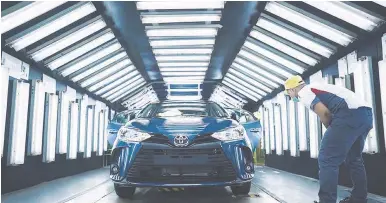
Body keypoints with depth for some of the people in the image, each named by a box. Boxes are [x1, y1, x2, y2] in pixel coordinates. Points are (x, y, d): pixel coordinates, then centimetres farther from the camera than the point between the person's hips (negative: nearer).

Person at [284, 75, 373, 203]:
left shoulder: (303, 93, 3)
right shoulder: (315, 87, 31)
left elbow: (324, 112, -11)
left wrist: (331, 129, 7)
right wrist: (334, 131, 21)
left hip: (351, 114, -10)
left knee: (327, 160, -6)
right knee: (354, 159, 23)